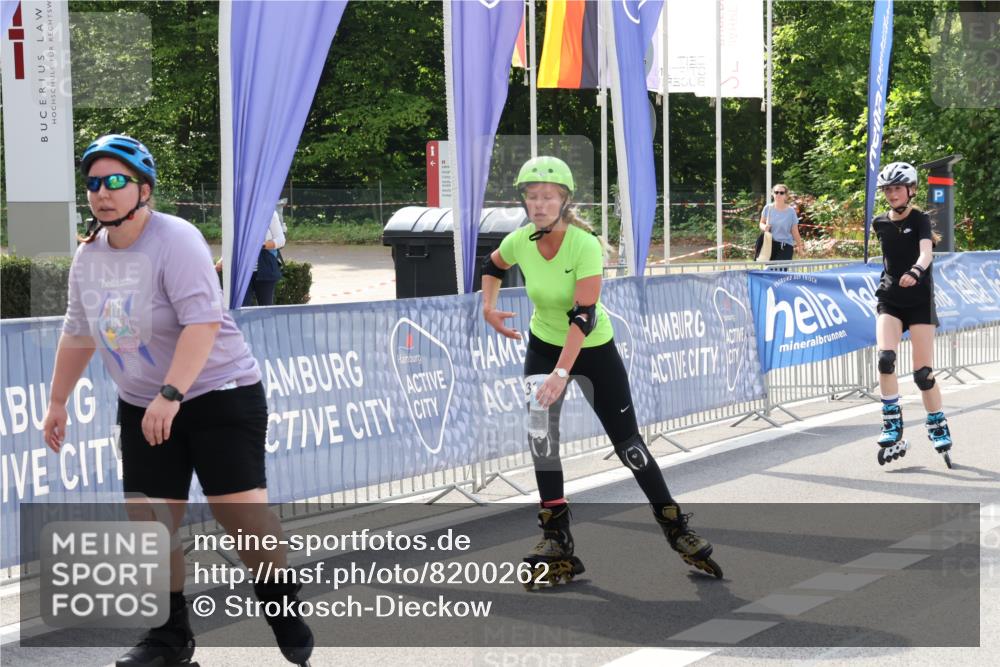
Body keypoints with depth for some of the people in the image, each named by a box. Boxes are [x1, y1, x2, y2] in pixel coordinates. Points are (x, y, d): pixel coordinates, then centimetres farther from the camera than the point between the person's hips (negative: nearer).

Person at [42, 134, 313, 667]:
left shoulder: (175, 240, -18)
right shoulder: (89, 255, 4)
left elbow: (202, 322, -29)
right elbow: (78, 333, 17)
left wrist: (171, 394, -36)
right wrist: (57, 402, 18)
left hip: (219, 392, -6)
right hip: (142, 406, 6)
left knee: (241, 510, -11)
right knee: (147, 520, -1)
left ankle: (286, 617, 10)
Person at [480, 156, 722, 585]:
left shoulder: (585, 246, -27)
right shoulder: (518, 242, -13)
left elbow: (584, 316, -34)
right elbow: (493, 266, 12)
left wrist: (561, 373, -41)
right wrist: (488, 307, -4)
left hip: (595, 351, -4)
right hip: (543, 347, 4)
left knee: (628, 444, -1)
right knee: (541, 440, -8)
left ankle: (676, 529, 14)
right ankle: (556, 540, 0)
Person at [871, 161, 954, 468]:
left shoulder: (920, 220, -7)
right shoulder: (880, 223, 4)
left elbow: (926, 252, -26)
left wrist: (915, 271, -46)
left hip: (919, 300, -2)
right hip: (889, 298, 2)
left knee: (923, 373, -5)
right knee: (885, 358, -21)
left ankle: (939, 430, 15)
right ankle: (893, 428, -12)